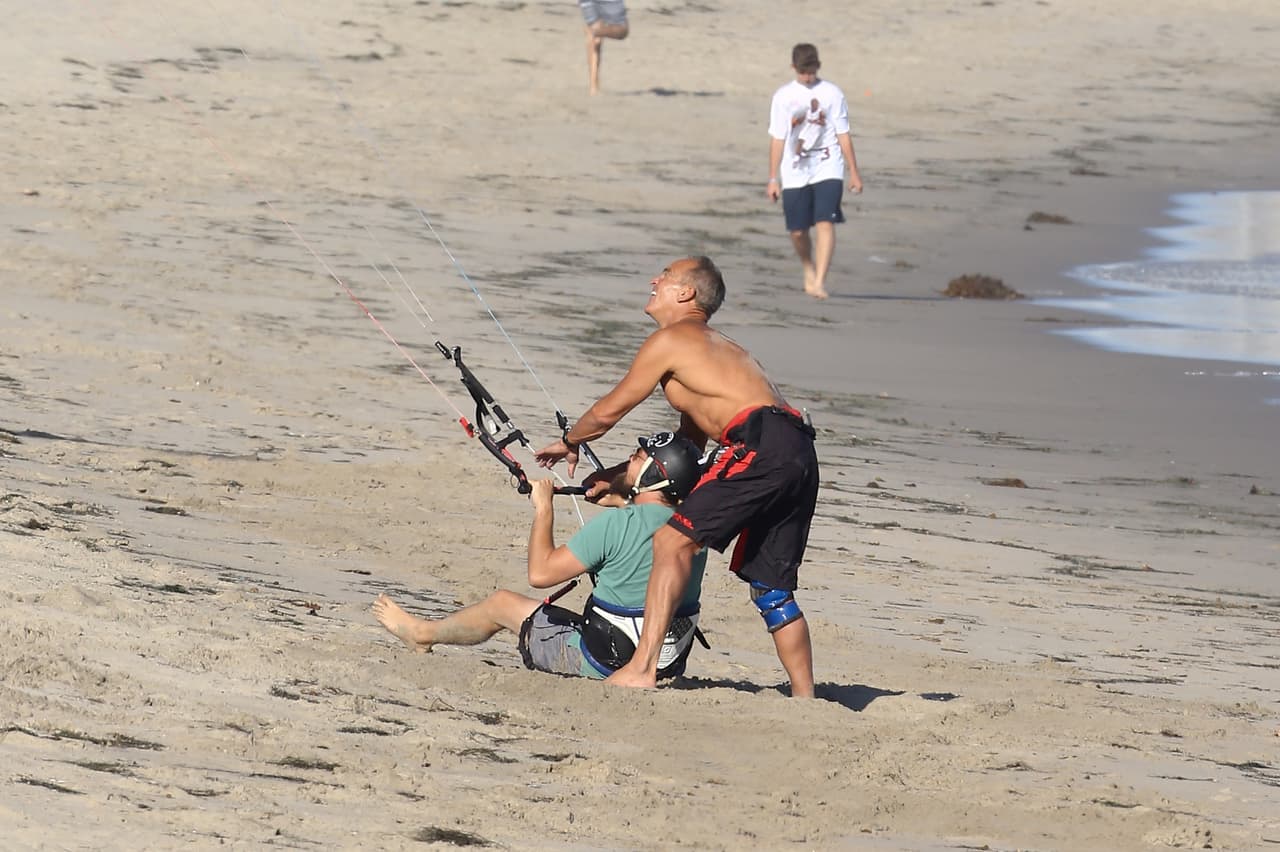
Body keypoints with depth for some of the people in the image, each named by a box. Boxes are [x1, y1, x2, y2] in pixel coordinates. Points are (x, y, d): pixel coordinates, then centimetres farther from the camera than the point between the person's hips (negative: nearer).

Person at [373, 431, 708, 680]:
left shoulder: (614, 525, -22)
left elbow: (540, 573, -14)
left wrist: (543, 509, -3)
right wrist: (623, 501, 18)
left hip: (603, 663, -6)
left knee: (502, 603, 16)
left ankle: (424, 633, 41)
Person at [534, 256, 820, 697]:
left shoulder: (670, 339, 5)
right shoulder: (715, 346, 33)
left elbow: (608, 412, 11)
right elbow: (688, 443, 39)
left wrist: (568, 442, 31)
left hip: (760, 445, -9)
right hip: (799, 457, 9)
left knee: (673, 542, -11)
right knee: (771, 588, 15)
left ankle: (642, 669, -18)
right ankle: (804, 697, 16)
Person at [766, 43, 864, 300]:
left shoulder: (832, 93, 2)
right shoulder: (783, 97, 4)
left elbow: (843, 135, 6)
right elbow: (777, 139, 6)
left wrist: (854, 172, 5)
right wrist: (773, 179, 3)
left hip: (828, 170, -1)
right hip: (795, 173, 1)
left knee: (825, 223, -18)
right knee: (798, 231, 4)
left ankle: (819, 282, -21)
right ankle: (809, 270, 32)